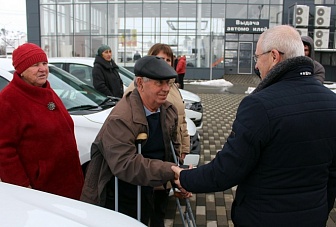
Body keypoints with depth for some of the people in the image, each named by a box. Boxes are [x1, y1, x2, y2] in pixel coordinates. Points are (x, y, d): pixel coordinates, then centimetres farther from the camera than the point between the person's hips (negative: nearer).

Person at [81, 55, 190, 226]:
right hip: (115, 201, -7)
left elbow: (173, 147, 10)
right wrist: (173, 172, -40)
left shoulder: (169, 111, -3)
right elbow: (126, 165, -38)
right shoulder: (120, 119, -30)